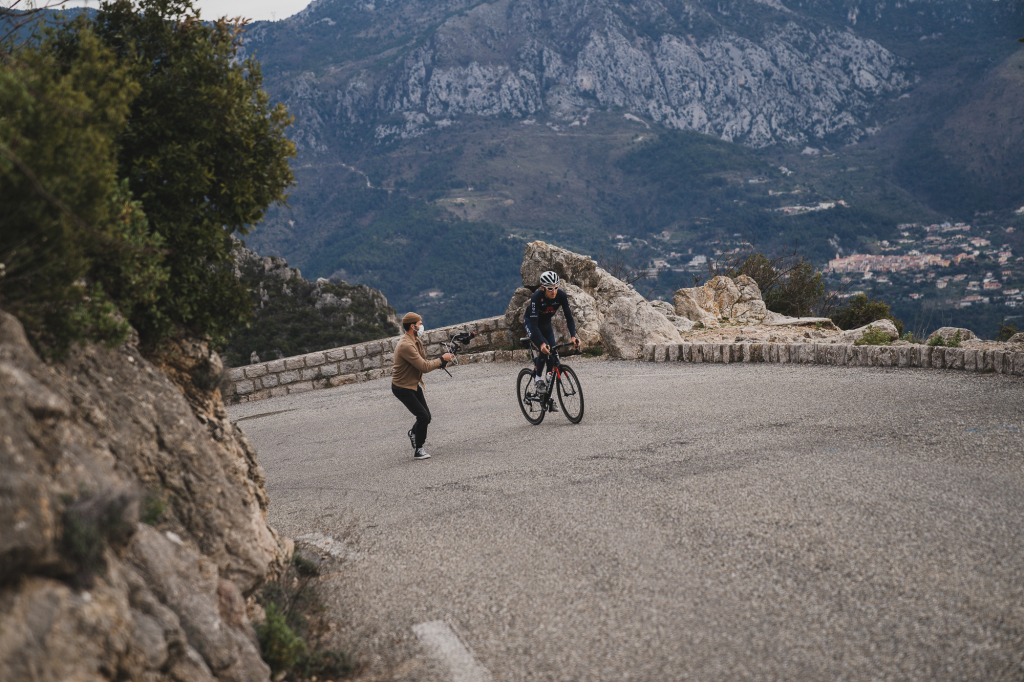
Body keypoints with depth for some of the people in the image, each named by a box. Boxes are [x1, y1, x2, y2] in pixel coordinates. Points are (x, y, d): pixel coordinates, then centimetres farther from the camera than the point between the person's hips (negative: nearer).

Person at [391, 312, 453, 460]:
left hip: (414, 385, 9)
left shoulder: (416, 341, 7)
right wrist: (442, 359, -16)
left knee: (426, 416, 12)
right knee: (423, 416, -12)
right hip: (403, 388, -9)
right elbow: (424, 367, -28)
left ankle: (414, 433, 42)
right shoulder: (406, 345, -27)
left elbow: (424, 362, 7)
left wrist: (442, 362, -9)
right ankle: (418, 450, 3)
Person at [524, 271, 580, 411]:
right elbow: (534, 324, -39)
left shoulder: (561, 296, -26)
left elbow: (569, 317, -24)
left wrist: (573, 336, -40)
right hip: (531, 323, -4)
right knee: (545, 350, -30)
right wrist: (541, 343, -53)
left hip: (546, 324, 4)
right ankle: (537, 379, -7)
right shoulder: (536, 298, -36)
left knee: (552, 357, -3)